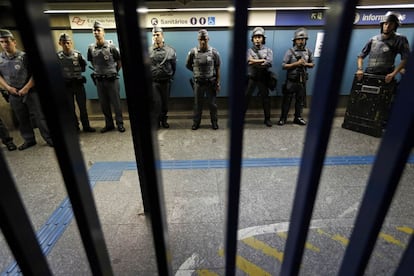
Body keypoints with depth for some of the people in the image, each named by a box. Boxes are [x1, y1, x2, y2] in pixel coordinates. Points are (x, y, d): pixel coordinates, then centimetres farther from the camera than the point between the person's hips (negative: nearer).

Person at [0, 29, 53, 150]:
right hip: (13, 94, 4)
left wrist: (26, 88, -12)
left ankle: (49, 138, 4)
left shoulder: (24, 56, -6)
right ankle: (29, 140, 22)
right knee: (22, 119, 11)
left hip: (30, 91, -4)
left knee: (38, 116, -3)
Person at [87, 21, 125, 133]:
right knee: (104, 104, 9)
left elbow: (119, 61, 4)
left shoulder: (111, 46, -6)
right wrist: (98, 71, 14)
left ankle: (120, 124, 12)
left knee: (116, 103, 1)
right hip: (99, 80, 4)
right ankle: (109, 124, 21)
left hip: (112, 79, -4)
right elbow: (92, 62, 19)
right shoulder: (91, 48, 4)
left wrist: (114, 72, 9)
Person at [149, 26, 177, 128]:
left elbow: (174, 66, 9)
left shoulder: (170, 50, 0)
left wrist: (170, 76, 11)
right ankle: (156, 122, 9)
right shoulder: (148, 51, -3)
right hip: (153, 81, -1)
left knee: (165, 102, 11)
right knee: (156, 102, -5)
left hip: (166, 81, 2)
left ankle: (164, 120, 27)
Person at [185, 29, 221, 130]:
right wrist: (196, 72, 8)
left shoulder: (214, 52, -4)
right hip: (198, 83, 1)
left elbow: (218, 68, -1)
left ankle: (214, 122, 23)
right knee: (197, 104, 9)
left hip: (211, 82, 0)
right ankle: (196, 122, 23)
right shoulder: (193, 52, -4)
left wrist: (218, 83, -3)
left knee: (212, 103, 8)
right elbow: (188, 65, 10)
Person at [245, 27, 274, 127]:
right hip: (251, 78, 0)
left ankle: (267, 119, 17)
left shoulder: (268, 50, 5)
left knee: (265, 98, 6)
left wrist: (255, 63, -14)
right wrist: (262, 60, -15)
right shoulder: (249, 50, 4)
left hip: (263, 79, 1)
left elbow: (269, 63, -12)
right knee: (246, 97, 1)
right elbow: (249, 61, -16)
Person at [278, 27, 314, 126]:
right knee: (287, 99, 1)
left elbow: (312, 64, 13)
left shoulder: (308, 52, 6)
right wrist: (296, 63, -18)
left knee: (300, 100, 10)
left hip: (302, 81, 4)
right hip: (291, 81, -4)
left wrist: (305, 64, -8)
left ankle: (298, 117, 21)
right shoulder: (290, 51, -6)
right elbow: (283, 66, -11)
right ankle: (283, 118, 10)